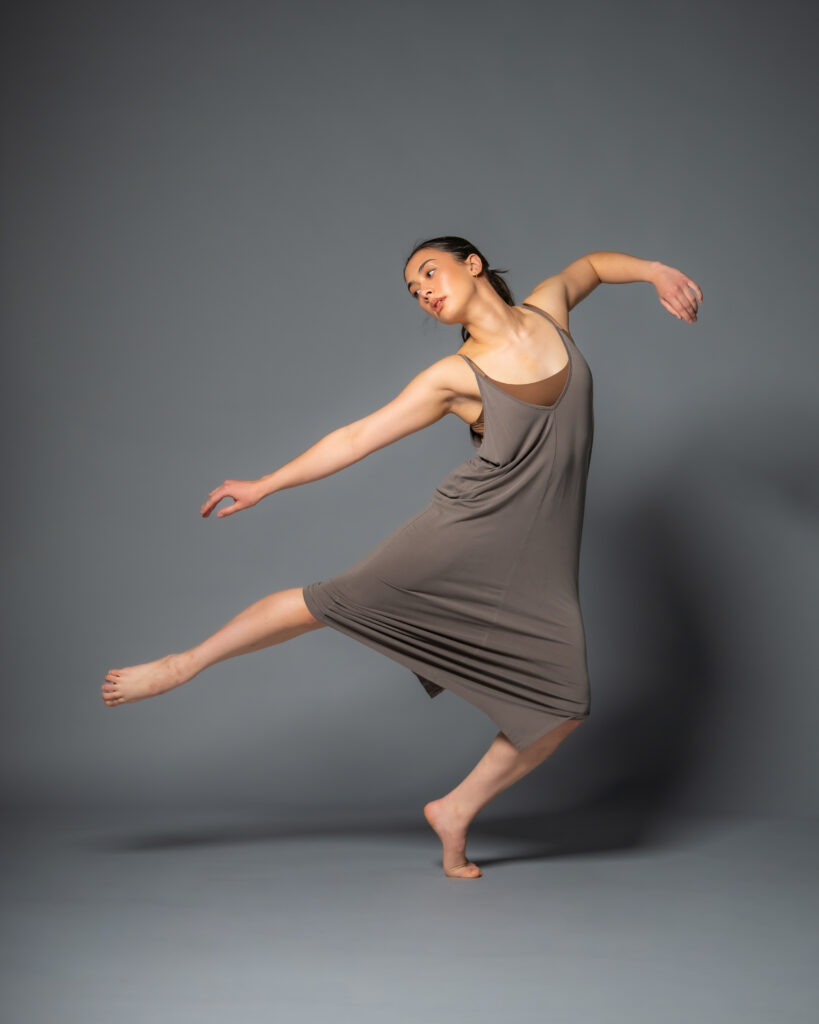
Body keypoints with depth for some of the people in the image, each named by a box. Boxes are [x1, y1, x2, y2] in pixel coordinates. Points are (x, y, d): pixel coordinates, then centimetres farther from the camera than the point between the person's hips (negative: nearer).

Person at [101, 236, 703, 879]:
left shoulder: (548, 309, 3)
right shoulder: (454, 378, -5)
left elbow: (589, 264, 25)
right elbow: (358, 437, -2)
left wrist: (656, 271, 10)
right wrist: (262, 487, -3)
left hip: (537, 563, 3)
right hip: (463, 537, -3)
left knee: (563, 709, -4)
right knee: (331, 603, -5)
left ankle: (456, 811, 14)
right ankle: (184, 664, 12)